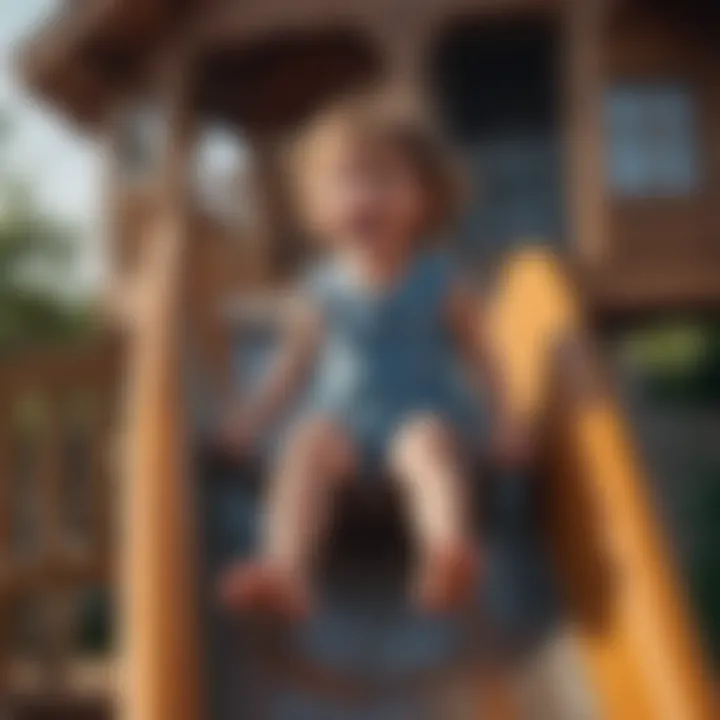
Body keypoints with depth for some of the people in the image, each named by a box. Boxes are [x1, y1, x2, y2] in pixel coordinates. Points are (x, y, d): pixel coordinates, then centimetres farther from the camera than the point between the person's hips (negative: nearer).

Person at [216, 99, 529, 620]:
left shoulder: (440, 282, 4)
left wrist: (505, 417, -4)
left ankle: (451, 551, -61)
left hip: (425, 412, -1)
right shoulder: (323, 290, 9)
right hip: (342, 414, 2)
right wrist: (254, 419, 7)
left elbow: (477, 352, 6)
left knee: (428, 445, -36)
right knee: (306, 448, -31)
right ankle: (285, 570, -48)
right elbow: (295, 365, 15)